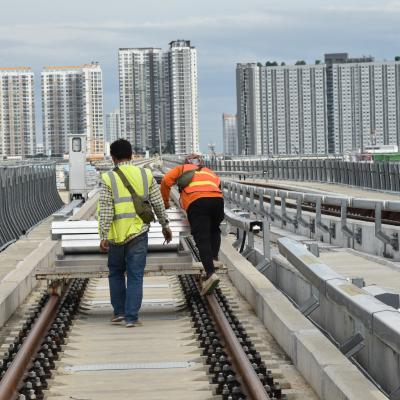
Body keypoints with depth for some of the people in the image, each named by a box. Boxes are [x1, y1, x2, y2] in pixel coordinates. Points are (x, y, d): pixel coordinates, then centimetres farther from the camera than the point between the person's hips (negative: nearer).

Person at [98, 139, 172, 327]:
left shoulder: (108, 178, -4)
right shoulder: (146, 175, 3)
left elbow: (105, 210, -8)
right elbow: (158, 204, 6)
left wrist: (103, 236, -7)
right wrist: (165, 225, 19)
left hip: (116, 234, -1)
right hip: (138, 234, 1)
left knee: (116, 273, 18)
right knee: (135, 276, 3)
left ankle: (119, 311, 20)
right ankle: (131, 317, -1)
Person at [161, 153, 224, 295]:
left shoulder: (182, 169, 30)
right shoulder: (210, 172, 38)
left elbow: (166, 181, 19)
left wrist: (165, 202, 32)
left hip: (196, 201, -3)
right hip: (217, 198, 3)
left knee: (202, 239, -10)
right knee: (214, 230, 29)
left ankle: (211, 273, -24)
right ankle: (214, 258, 13)